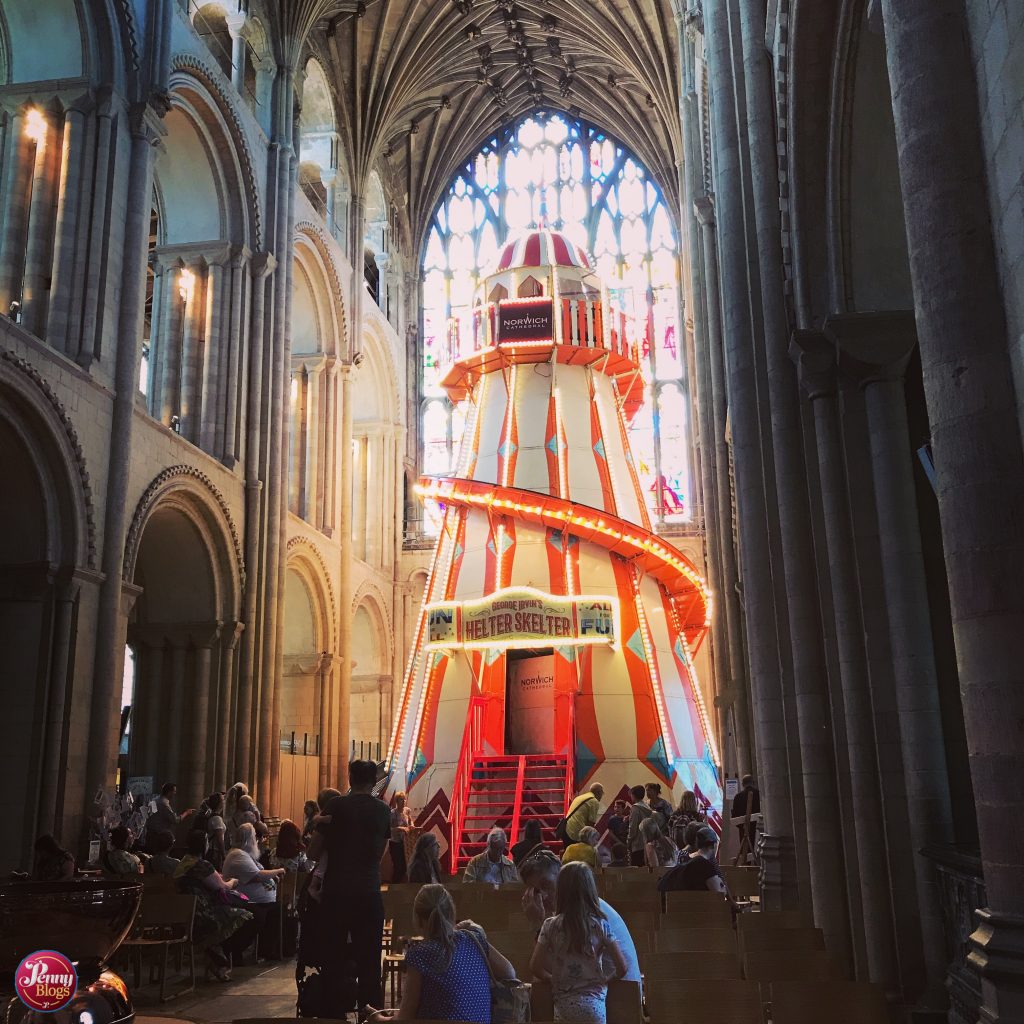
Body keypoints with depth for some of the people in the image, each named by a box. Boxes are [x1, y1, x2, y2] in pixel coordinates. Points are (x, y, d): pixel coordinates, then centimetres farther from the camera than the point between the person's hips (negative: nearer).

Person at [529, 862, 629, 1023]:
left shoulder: (550, 926, -4)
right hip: (593, 1002, 0)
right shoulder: (600, 925, -6)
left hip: (563, 1004, 1)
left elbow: (535, 966, -2)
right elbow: (622, 968, -6)